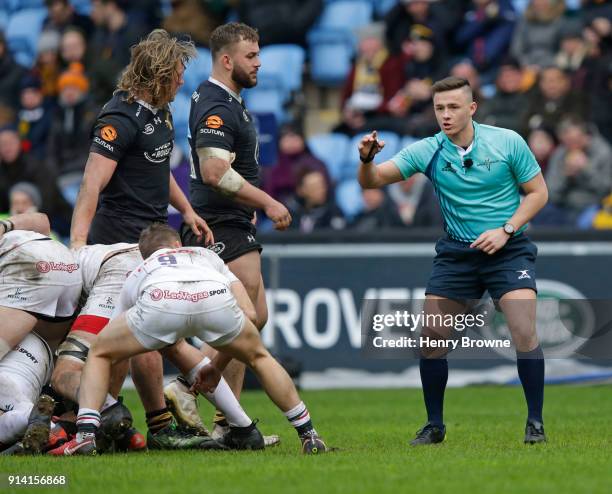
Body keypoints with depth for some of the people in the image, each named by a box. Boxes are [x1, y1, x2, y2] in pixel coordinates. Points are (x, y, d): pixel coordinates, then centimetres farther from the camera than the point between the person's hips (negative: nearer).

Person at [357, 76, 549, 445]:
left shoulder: (507, 142, -8)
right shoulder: (428, 151, -4)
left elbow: (538, 192, -1)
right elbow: (372, 181, -8)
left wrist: (506, 230, -14)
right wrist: (367, 159, -31)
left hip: (508, 249, -3)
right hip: (456, 252, 3)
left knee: (524, 333, -18)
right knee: (431, 337, -4)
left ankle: (535, 423, -5)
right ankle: (434, 425, 11)